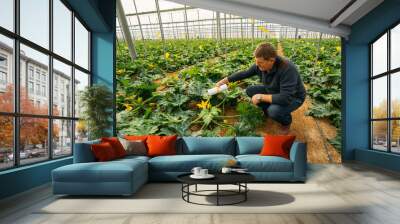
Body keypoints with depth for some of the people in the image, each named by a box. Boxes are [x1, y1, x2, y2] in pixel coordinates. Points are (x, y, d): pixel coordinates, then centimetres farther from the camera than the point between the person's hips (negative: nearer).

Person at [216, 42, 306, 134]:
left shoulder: (287, 69, -37)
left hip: (293, 97, -6)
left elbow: (285, 98, -41)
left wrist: (261, 97, -34)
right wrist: (225, 80, 1)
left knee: (274, 111, -34)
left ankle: (286, 121, 1)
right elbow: (244, 73, 1)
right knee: (250, 90, -7)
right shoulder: (260, 66, -17)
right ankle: (268, 110, 13)